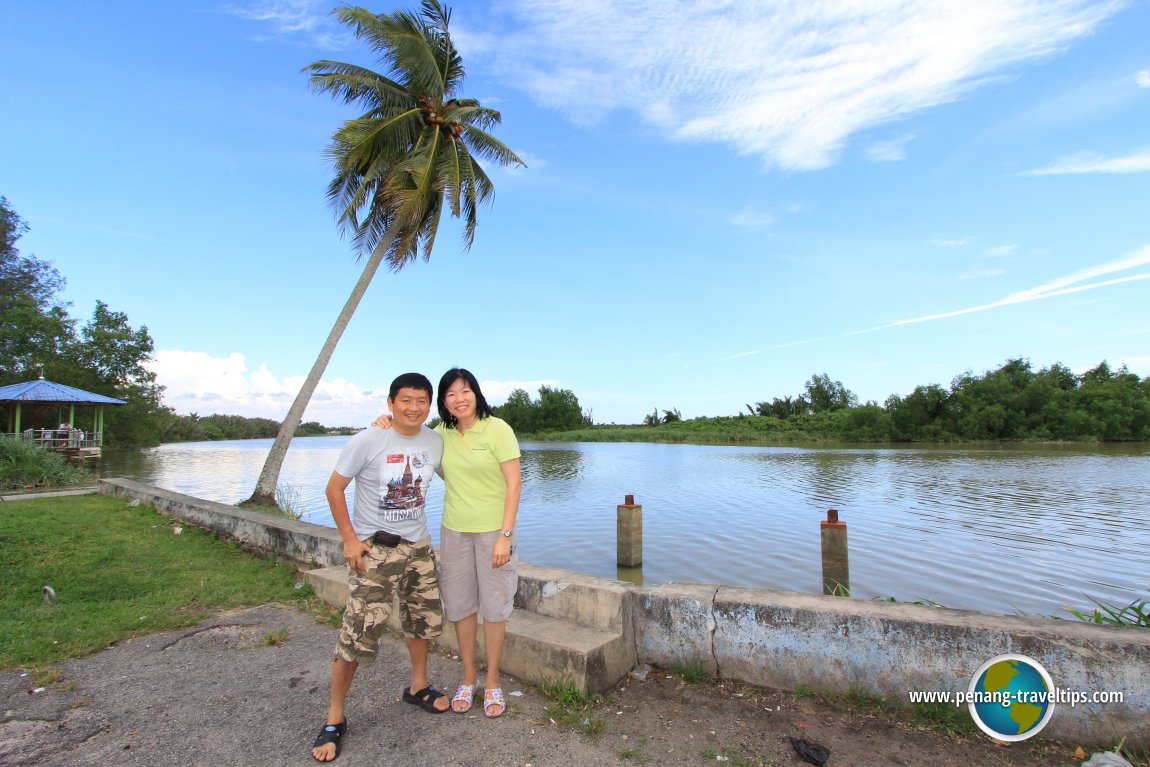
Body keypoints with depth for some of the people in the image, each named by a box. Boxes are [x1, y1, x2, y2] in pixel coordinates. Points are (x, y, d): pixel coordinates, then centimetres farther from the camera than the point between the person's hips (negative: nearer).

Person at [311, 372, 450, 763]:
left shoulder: (436, 442, -4)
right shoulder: (366, 441, -17)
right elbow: (334, 489, -8)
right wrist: (349, 539, -12)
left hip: (418, 546, 5)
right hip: (372, 548, -5)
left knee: (424, 618, 18)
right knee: (358, 634, -4)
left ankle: (418, 687, 43)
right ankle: (334, 718, 19)